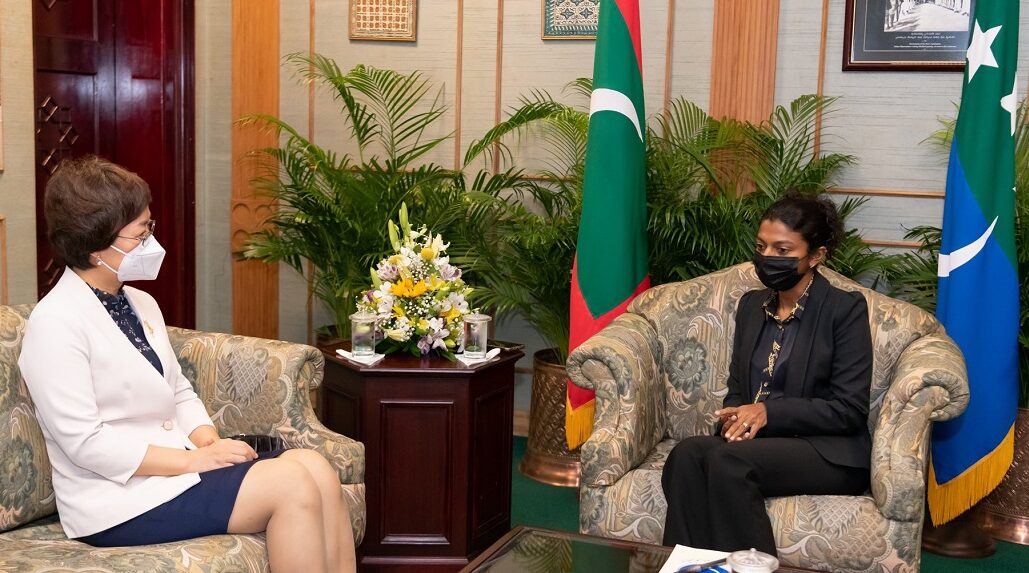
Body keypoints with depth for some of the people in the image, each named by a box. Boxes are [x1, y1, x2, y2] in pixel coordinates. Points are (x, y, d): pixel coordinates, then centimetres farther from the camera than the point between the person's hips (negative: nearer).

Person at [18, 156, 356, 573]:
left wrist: (209, 442, -5)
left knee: (315, 467, -15)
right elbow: (84, 442, -19)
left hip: (177, 466, 8)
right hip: (119, 497, -8)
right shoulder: (55, 322, -13)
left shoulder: (141, 304, 13)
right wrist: (193, 460, -19)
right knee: (291, 483, -22)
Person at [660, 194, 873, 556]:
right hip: (756, 442, 5)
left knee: (728, 460, -34)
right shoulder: (751, 305, 14)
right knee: (688, 454, -28)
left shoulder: (846, 309, -4)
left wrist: (769, 412, -18)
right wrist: (735, 420, -7)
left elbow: (850, 410, -9)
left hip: (827, 452, -5)